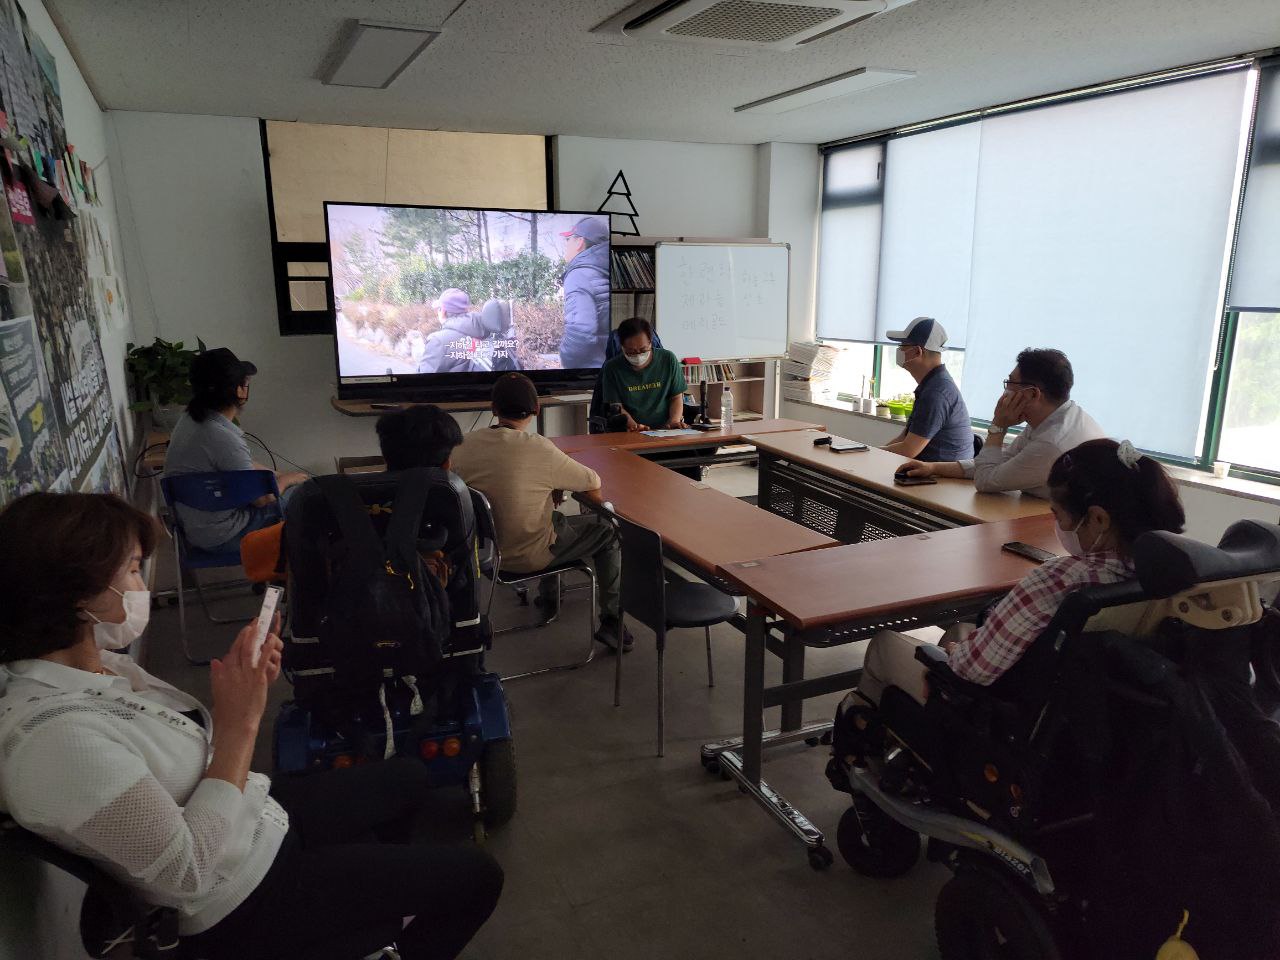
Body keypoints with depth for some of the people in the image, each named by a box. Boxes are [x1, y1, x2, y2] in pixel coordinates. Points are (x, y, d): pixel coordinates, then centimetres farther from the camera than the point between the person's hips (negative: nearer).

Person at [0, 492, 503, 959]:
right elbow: (191, 869, -30)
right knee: (475, 876, 2)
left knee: (408, 777, 26)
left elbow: (191, 748, 2)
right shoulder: (53, 737, -34)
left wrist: (245, 684, -15)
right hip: (240, 903, -8)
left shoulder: (96, 664, -6)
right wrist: (240, 724, -27)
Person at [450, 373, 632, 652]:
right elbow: (594, 483, -14)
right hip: (528, 556, -6)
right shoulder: (538, 448, -25)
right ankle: (611, 622, 14)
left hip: (484, 549, 6)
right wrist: (558, 485, 6)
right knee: (608, 531, 13)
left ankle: (548, 599, 47)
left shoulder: (466, 446, -10)